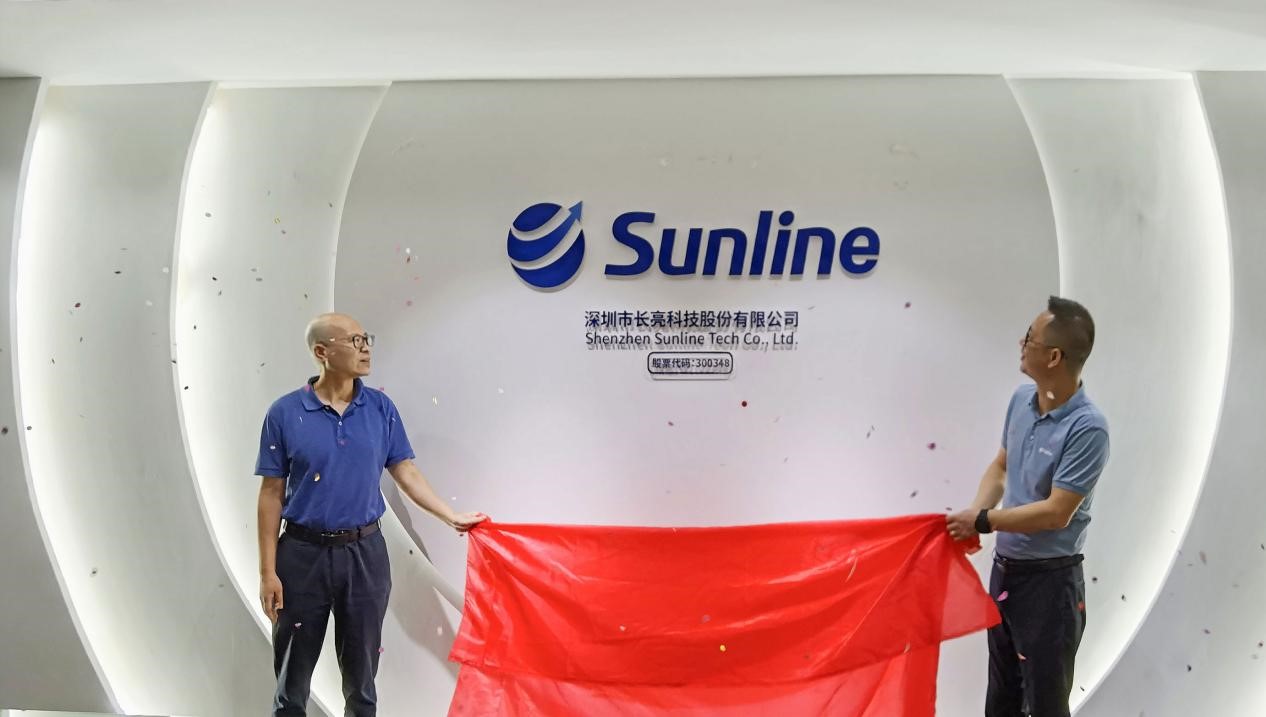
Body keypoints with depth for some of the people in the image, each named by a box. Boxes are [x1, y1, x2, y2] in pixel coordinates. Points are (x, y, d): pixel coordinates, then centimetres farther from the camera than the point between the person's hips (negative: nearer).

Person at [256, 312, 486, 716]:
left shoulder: (382, 409, 1)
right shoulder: (285, 413, -6)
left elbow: (406, 473, 10)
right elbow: (272, 494, -4)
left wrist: (453, 518, 6)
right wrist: (268, 571, -7)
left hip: (365, 554, 2)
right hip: (303, 554, -2)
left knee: (361, 678, 11)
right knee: (292, 679, 8)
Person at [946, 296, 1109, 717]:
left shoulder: (1087, 428, -23)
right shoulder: (1021, 400, 1)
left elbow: (1056, 513, -23)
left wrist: (985, 521, -15)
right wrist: (974, 515, -3)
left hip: (1049, 580, -8)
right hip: (1005, 569, 8)